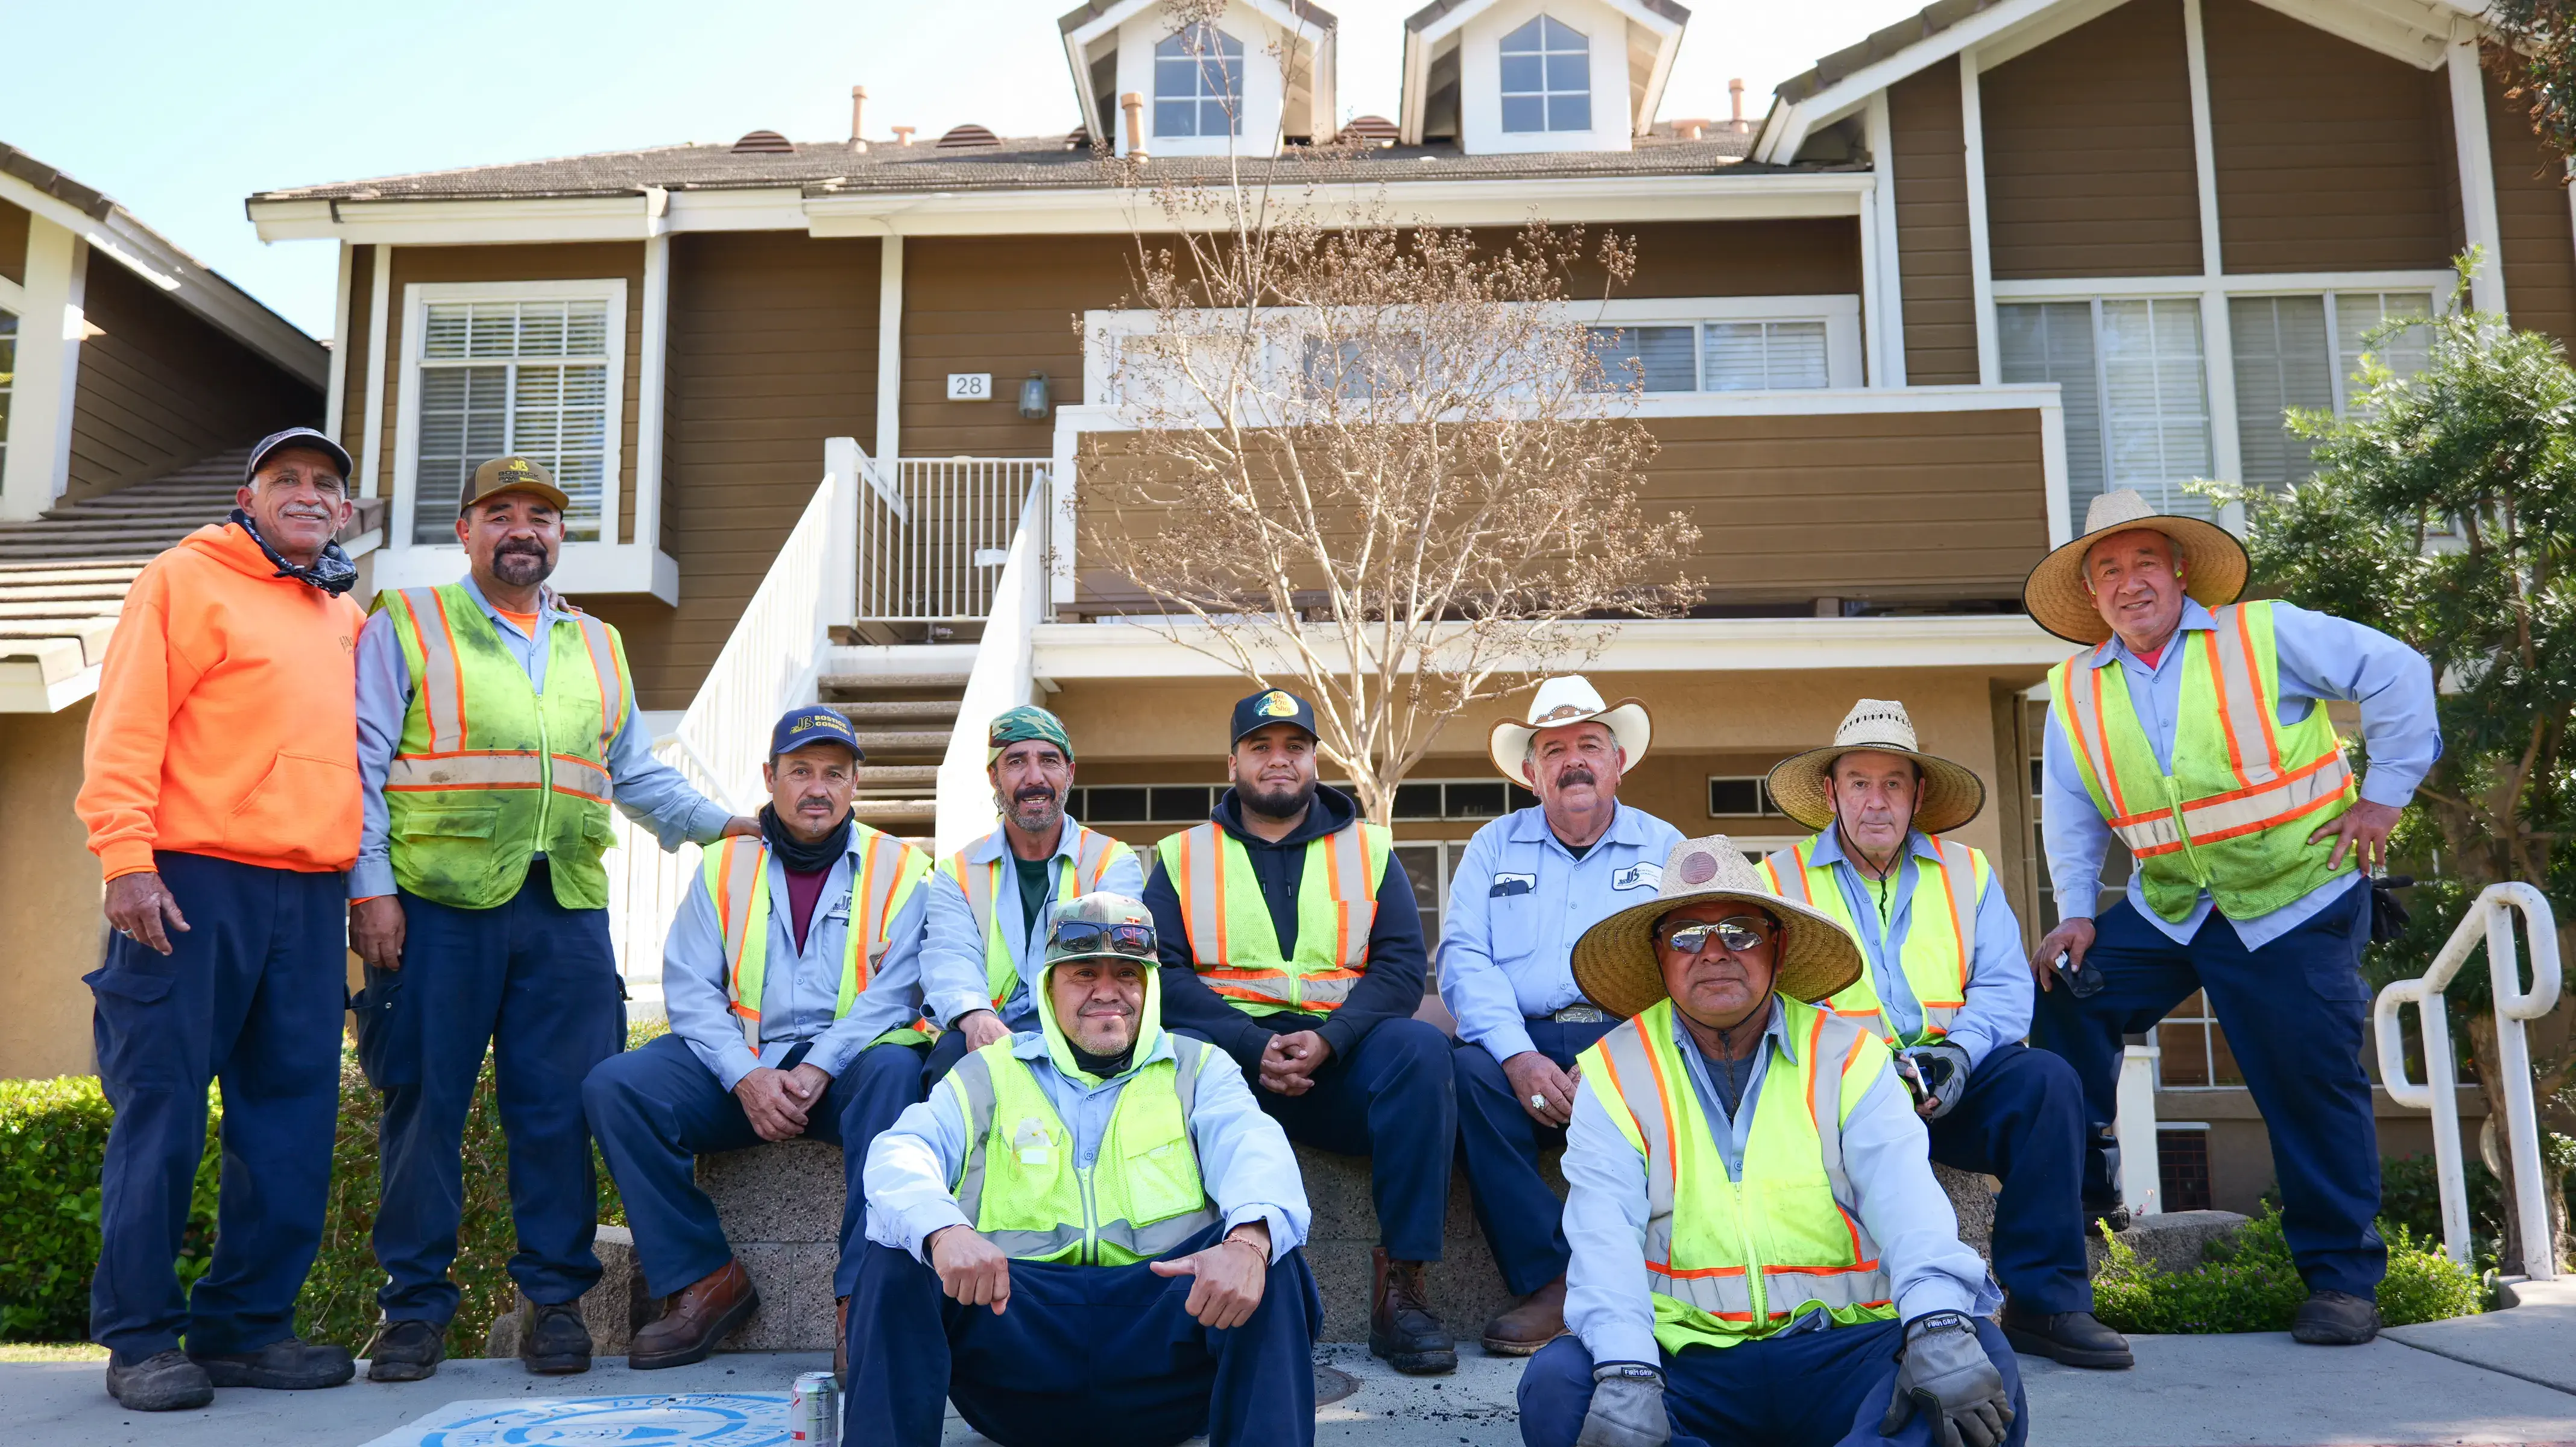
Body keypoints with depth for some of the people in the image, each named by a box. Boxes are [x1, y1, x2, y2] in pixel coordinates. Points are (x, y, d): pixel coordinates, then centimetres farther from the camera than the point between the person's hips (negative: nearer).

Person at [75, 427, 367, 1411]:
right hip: (194, 886, -6)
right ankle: (141, 1338, 5)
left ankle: (246, 1324, 13)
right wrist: (127, 858, -16)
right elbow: (126, 727, -6)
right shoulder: (186, 580, 3)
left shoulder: (350, 621, 21)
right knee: (163, 1114, -3)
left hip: (309, 903, 6)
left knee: (292, 1120, 5)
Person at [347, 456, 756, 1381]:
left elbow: (636, 773, 25)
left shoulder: (597, 647, 21)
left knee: (559, 1105, 1)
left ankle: (554, 1296, 12)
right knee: (426, 1101, 1)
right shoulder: (408, 626, 8)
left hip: (566, 907, 3)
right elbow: (364, 766, 1)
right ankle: (415, 1303, 12)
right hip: (438, 903, -3)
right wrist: (370, 887, -8)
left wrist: (721, 825, 11)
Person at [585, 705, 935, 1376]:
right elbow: (689, 989, 3)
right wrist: (746, 1077, -15)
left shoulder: (898, 868, 5)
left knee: (895, 1074, -36)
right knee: (614, 1086, -19)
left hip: (847, 1067, -3)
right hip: (741, 1069, 3)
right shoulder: (725, 865, 12)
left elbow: (894, 993, -5)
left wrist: (816, 1071, -21)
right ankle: (703, 1279, -10)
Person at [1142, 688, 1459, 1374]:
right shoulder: (1183, 856, 14)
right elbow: (1164, 975, 0)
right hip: (1228, 1048, 0)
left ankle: (1400, 1281, -25)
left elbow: (1402, 965, 3)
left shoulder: (1368, 848, 16)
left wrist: (1327, 1040, -15)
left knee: (1420, 1047, -30)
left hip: (1341, 1053, 1)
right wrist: (1253, 1047, -16)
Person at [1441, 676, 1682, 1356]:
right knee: (1468, 1071, -32)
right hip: (1526, 1042, 1)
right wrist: (1517, 1056, -15)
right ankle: (1552, 1281, -25)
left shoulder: (1663, 847, 16)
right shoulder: (1495, 846, 18)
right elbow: (1463, 958, 4)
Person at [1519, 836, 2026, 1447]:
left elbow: (1903, 1191, -10)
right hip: (1684, 1355, 0)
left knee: (1982, 1361, -27)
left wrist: (1940, 1325, -31)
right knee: (1556, 1384, -29)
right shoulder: (1616, 1071, 5)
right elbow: (1605, 1229, -9)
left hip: (1840, 1348, 1)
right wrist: (1627, 1373, -28)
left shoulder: (1846, 1055, 7)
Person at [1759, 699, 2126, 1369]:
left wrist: (1961, 1049, -15)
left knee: (2045, 1079, -26)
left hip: (1954, 1080, 3)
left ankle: (2044, 1301, -18)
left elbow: (2004, 984, 6)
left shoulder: (1966, 870, 17)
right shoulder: (1783, 879, 8)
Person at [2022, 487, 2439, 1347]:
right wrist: (2075, 914, -3)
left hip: (2298, 902, -4)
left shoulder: (2265, 636, -7)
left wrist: (2384, 793, -6)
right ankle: (2072, 1194, 8)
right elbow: (2070, 814, 7)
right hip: (2165, 910, 4)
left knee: (2311, 1083, -4)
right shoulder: (2076, 690, 3)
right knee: (2062, 996, -9)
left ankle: (2343, 1279, 10)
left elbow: (2397, 675, -4)